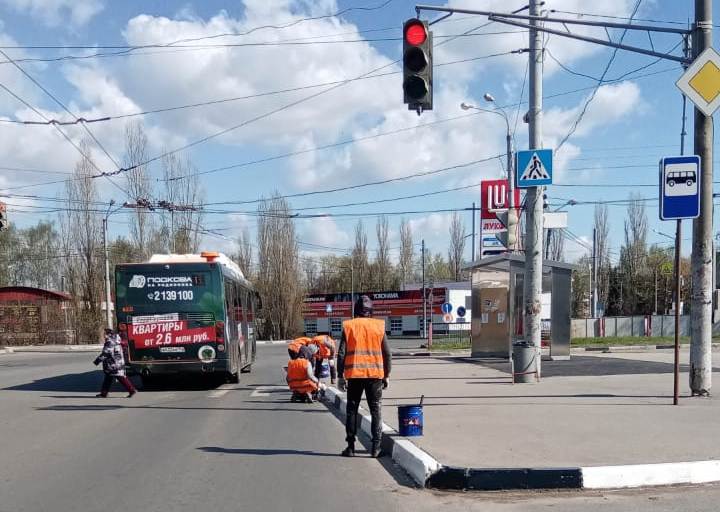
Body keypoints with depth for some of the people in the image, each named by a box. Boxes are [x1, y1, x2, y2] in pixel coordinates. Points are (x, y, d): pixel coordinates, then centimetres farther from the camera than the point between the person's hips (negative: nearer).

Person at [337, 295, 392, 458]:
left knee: (352, 410, 10)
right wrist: (386, 375, 12)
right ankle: (376, 447, 5)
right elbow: (387, 353, 3)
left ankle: (351, 446, 9)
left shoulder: (348, 326, 0)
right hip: (375, 374, 0)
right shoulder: (379, 326, 2)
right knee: (375, 410, 8)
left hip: (354, 374, 0)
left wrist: (341, 376, 2)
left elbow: (341, 353, -3)